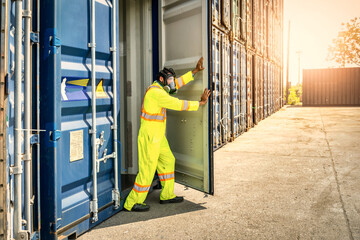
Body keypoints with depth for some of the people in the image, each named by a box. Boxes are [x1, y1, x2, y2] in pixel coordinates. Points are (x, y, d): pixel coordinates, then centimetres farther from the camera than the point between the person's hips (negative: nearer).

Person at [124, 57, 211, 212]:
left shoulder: (159, 89, 13)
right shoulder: (155, 92, -17)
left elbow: (177, 83, 22)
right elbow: (177, 104, -19)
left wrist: (195, 71, 17)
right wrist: (200, 103, -11)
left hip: (159, 137, 11)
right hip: (149, 137, -10)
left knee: (168, 162, 16)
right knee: (147, 170, -5)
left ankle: (167, 195, 27)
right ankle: (132, 203, 6)